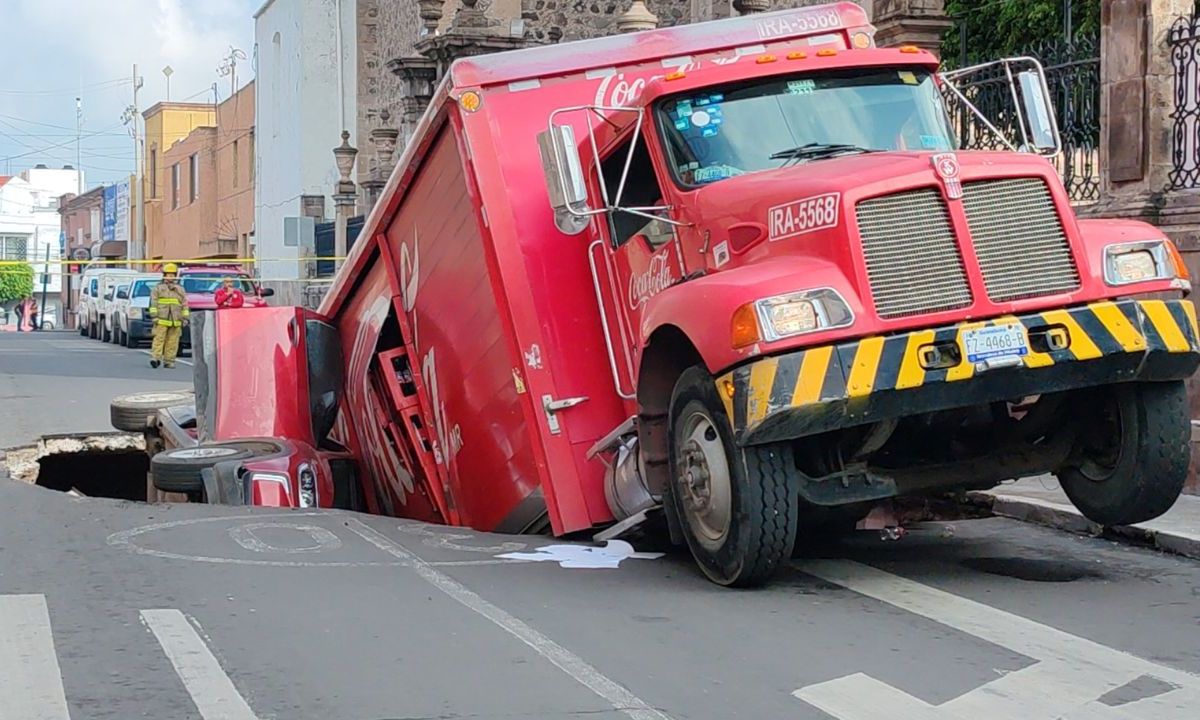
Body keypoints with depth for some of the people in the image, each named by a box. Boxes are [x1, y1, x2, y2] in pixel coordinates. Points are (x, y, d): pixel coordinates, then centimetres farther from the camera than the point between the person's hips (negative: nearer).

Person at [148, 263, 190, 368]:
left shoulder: (180, 289, 19)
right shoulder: (158, 288, 10)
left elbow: (184, 304, 16)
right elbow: (153, 302, 3)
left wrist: (185, 318, 7)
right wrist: (154, 315, -8)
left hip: (176, 321, 3)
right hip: (161, 320, -3)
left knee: (172, 342, 0)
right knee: (159, 339, -11)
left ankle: (169, 361, 3)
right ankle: (155, 358, -15)